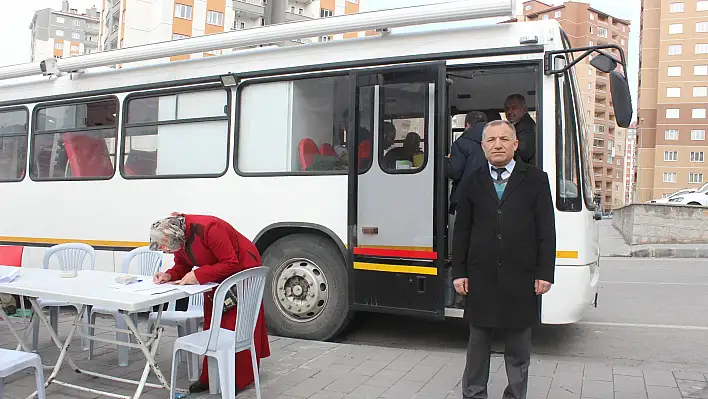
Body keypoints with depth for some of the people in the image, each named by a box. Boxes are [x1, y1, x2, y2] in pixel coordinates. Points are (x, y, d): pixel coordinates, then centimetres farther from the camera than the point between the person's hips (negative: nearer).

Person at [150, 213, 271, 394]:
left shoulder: (208, 228, -35)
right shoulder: (177, 235, -11)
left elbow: (231, 264, -30)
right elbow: (182, 265, 2)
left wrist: (199, 275, -32)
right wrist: (169, 275, -19)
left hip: (242, 269, -8)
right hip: (217, 276, 8)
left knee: (235, 327, -5)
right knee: (211, 325, 8)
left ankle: (239, 379, 6)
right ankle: (210, 377, 16)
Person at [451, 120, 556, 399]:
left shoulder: (535, 179, 3)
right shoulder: (473, 181, 6)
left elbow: (547, 230, 1)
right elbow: (461, 230, 5)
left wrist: (545, 272, -5)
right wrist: (459, 272, 1)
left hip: (521, 278, -1)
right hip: (481, 277, 1)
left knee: (518, 346, 11)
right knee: (478, 342, 12)